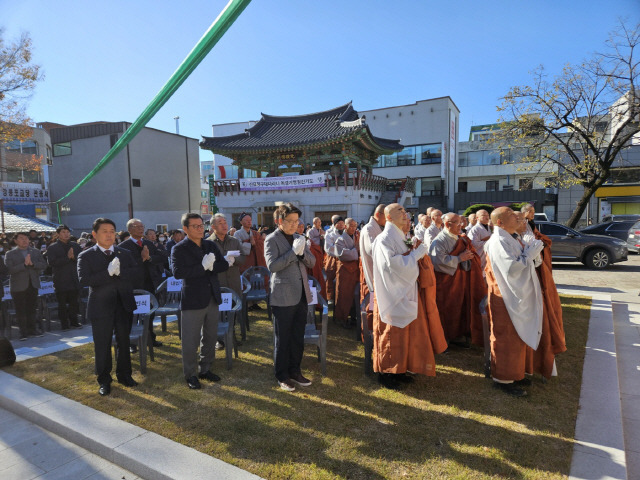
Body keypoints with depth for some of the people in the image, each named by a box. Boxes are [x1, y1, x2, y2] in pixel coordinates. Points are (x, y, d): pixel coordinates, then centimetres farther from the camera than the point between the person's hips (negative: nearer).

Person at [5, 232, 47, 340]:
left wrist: (32, 264, -19)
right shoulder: (10, 254, -2)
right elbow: (9, 269, -15)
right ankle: (23, 332, 12)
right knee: (20, 310, 2)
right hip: (18, 286, -3)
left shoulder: (36, 252, 7)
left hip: (33, 284, 3)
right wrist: (24, 264, -24)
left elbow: (44, 265, -2)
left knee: (32, 308, 12)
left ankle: (32, 329, 23)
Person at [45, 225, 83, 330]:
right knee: (62, 304, 5)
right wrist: (67, 257, -19)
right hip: (61, 281, -3)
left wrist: (74, 257, -15)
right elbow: (51, 262, -14)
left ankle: (74, 321, 22)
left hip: (74, 281, 3)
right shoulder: (52, 248, -2)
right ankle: (64, 323, 16)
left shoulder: (75, 246, 9)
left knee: (74, 302, 10)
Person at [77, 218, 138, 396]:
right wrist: (108, 272, -24)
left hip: (124, 305, 3)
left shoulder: (125, 254, 7)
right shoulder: (86, 256, -3)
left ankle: (124, 374, 30)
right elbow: (84, 280, -16)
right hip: (101, 307, -3)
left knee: (123, 341, 14)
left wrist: (119, 271, -20)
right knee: (102, 345, 7)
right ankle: (104, 380, 23)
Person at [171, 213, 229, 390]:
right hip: (193, 300, -5)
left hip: (212, 299, 6)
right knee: (191, 341, 3)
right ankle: (190, 375, 21)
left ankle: (205, 369, 32)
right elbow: (177, 272, -21)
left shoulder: (211, 246, 9)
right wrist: (203, 267, -25)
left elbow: (224, 264, 1)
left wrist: (210, 267, -17)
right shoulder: (179, 249, -7)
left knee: (210, 338, 15)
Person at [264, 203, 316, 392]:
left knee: (298, 338, 16)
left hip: (302, 295, 6)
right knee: (282, 339, 7)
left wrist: (302, 252, -11)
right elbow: (272, 266, -20)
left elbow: (312, 263, 8)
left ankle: (295, 371, 31)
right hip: (283, 297, -6)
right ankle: (282, 376, 22)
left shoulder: (298, 238, 12)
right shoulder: (272, 240, -7)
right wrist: (293, 251, -23)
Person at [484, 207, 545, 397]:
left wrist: (530, 251, 4)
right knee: (507, 338, 0)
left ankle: (514, 374, 31)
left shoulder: (508, 239, 14)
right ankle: (502, 379, 12)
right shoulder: (499, 242, -20)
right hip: (506, 298, -10)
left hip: (517, 297, 10)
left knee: (517, 337, 18)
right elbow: (511, 268, -28)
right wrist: (529, 254, -17)